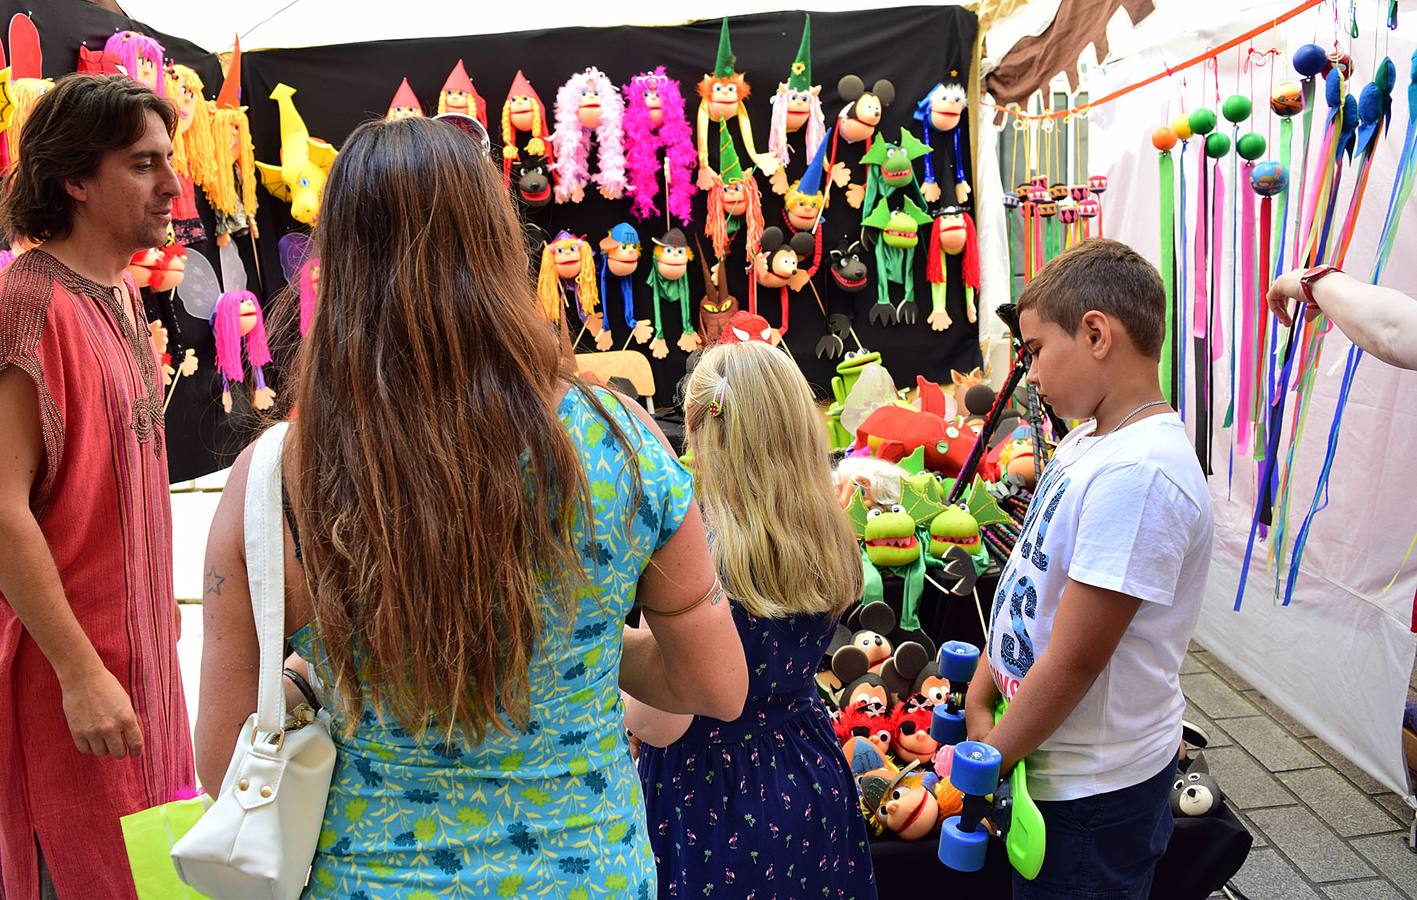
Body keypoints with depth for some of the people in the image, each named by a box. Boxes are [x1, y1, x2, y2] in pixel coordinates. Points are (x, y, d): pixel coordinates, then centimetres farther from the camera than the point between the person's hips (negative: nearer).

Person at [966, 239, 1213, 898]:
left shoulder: (1138, 473, -27)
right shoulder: (1087, 443, 3)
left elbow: (1073, 662, -25)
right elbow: (1027, 584, 8)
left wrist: (989, 760, -13)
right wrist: (978, 701, 2)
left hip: (1094, 791, -8)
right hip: (1056, 763, 8)